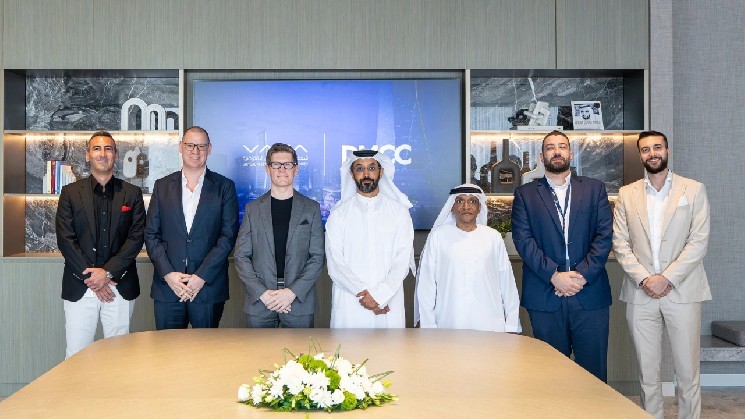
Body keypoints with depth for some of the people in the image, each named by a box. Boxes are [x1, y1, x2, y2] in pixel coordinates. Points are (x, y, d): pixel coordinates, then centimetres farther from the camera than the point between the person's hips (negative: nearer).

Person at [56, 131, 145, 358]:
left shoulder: (132, 193, 8)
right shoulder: (70, 193, 7)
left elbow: (136, 237, 0)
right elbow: (65, 239, 0)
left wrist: (108, 272, -10)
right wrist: (90, 276, -9)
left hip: (120, 286, 0)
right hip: (80, 287, 0)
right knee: (76, 354, -1)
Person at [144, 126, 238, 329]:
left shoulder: (224, 187, 4)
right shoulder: (162, 186, 10)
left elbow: (228, 236, -3)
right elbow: (151, 234, 6)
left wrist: (202, 276, -10)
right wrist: (168, 273, -7)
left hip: (208, 287, -2)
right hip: (167, 287, 2)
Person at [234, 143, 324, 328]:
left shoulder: (311, 208, 5)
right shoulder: (253, 209, 7)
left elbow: (317, 257, 0)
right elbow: (241, 256, 3)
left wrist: (293, 291, -11)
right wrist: (262, 293, -9)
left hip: (299, 302, 0)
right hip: (259, 301, 1)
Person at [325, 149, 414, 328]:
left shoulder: (399, 212, 5)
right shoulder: (339, 213, 4)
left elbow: (402, 261, -1)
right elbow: (335, 263, -3)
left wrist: (379, 295, -13)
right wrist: (365, 293, -13)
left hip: (389, 304, 1)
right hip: (349, 305, 0)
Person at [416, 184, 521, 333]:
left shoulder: (494, 237, 6)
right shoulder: (438, 236, 3)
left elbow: (507, 283, 9)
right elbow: (426, 284, 4)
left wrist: (511, 326, 7)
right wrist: (428, 326, 1)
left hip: (490, 326, 1)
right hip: (449, 325, -1)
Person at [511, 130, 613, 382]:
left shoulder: (594, 189, 12)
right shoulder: (525, 194, 10)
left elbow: (604, 236, 3)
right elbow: (523, 240, -1)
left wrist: (582, 275, -10)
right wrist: (554, 275, -12)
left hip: (590, 293, 1)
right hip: (545, 296, 0)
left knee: (594, 369, 2)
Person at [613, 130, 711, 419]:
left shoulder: (693, 190, 4)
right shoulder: (627, 194, 10)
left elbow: (699, 241, -4)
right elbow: (620, 243, 4)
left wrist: (667, 278, -12)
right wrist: (644, 279, -9)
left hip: (682, 292, -2)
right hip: (640, 295, 2)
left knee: (688, 373, 1)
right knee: (647, 374, 6)